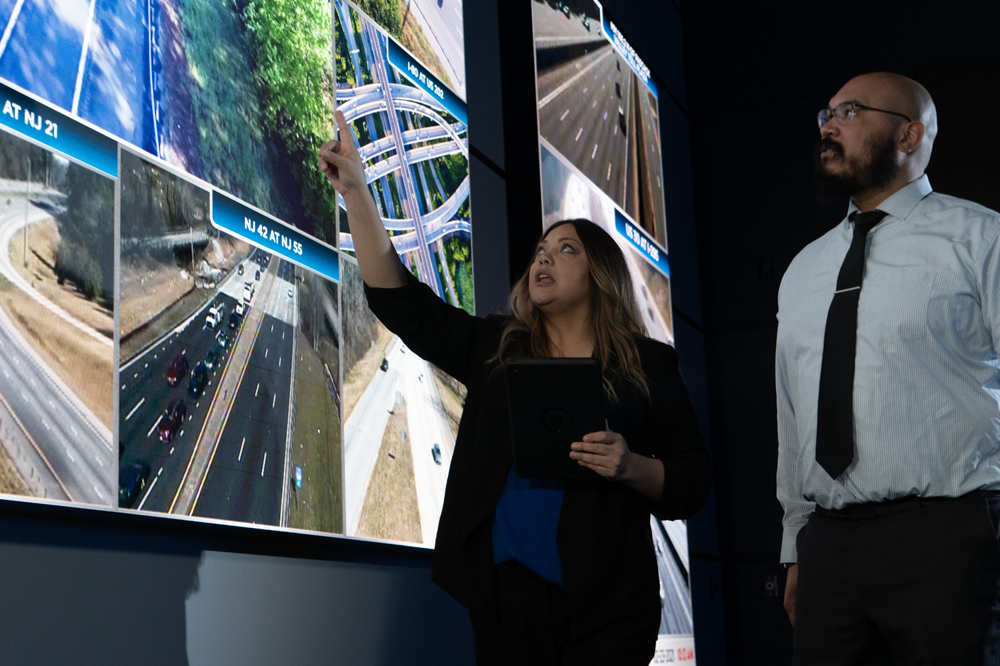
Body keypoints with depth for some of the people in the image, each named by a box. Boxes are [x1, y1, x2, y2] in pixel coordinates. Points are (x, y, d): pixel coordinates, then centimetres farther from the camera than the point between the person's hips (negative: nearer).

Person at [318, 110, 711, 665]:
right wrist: (355, 191, -1)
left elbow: (692, 483, 3)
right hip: (505, 599, 3)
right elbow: (401, 301, 4)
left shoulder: (646, 366, 4)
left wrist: (633, 467, -18)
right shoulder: (496, 349, 11)